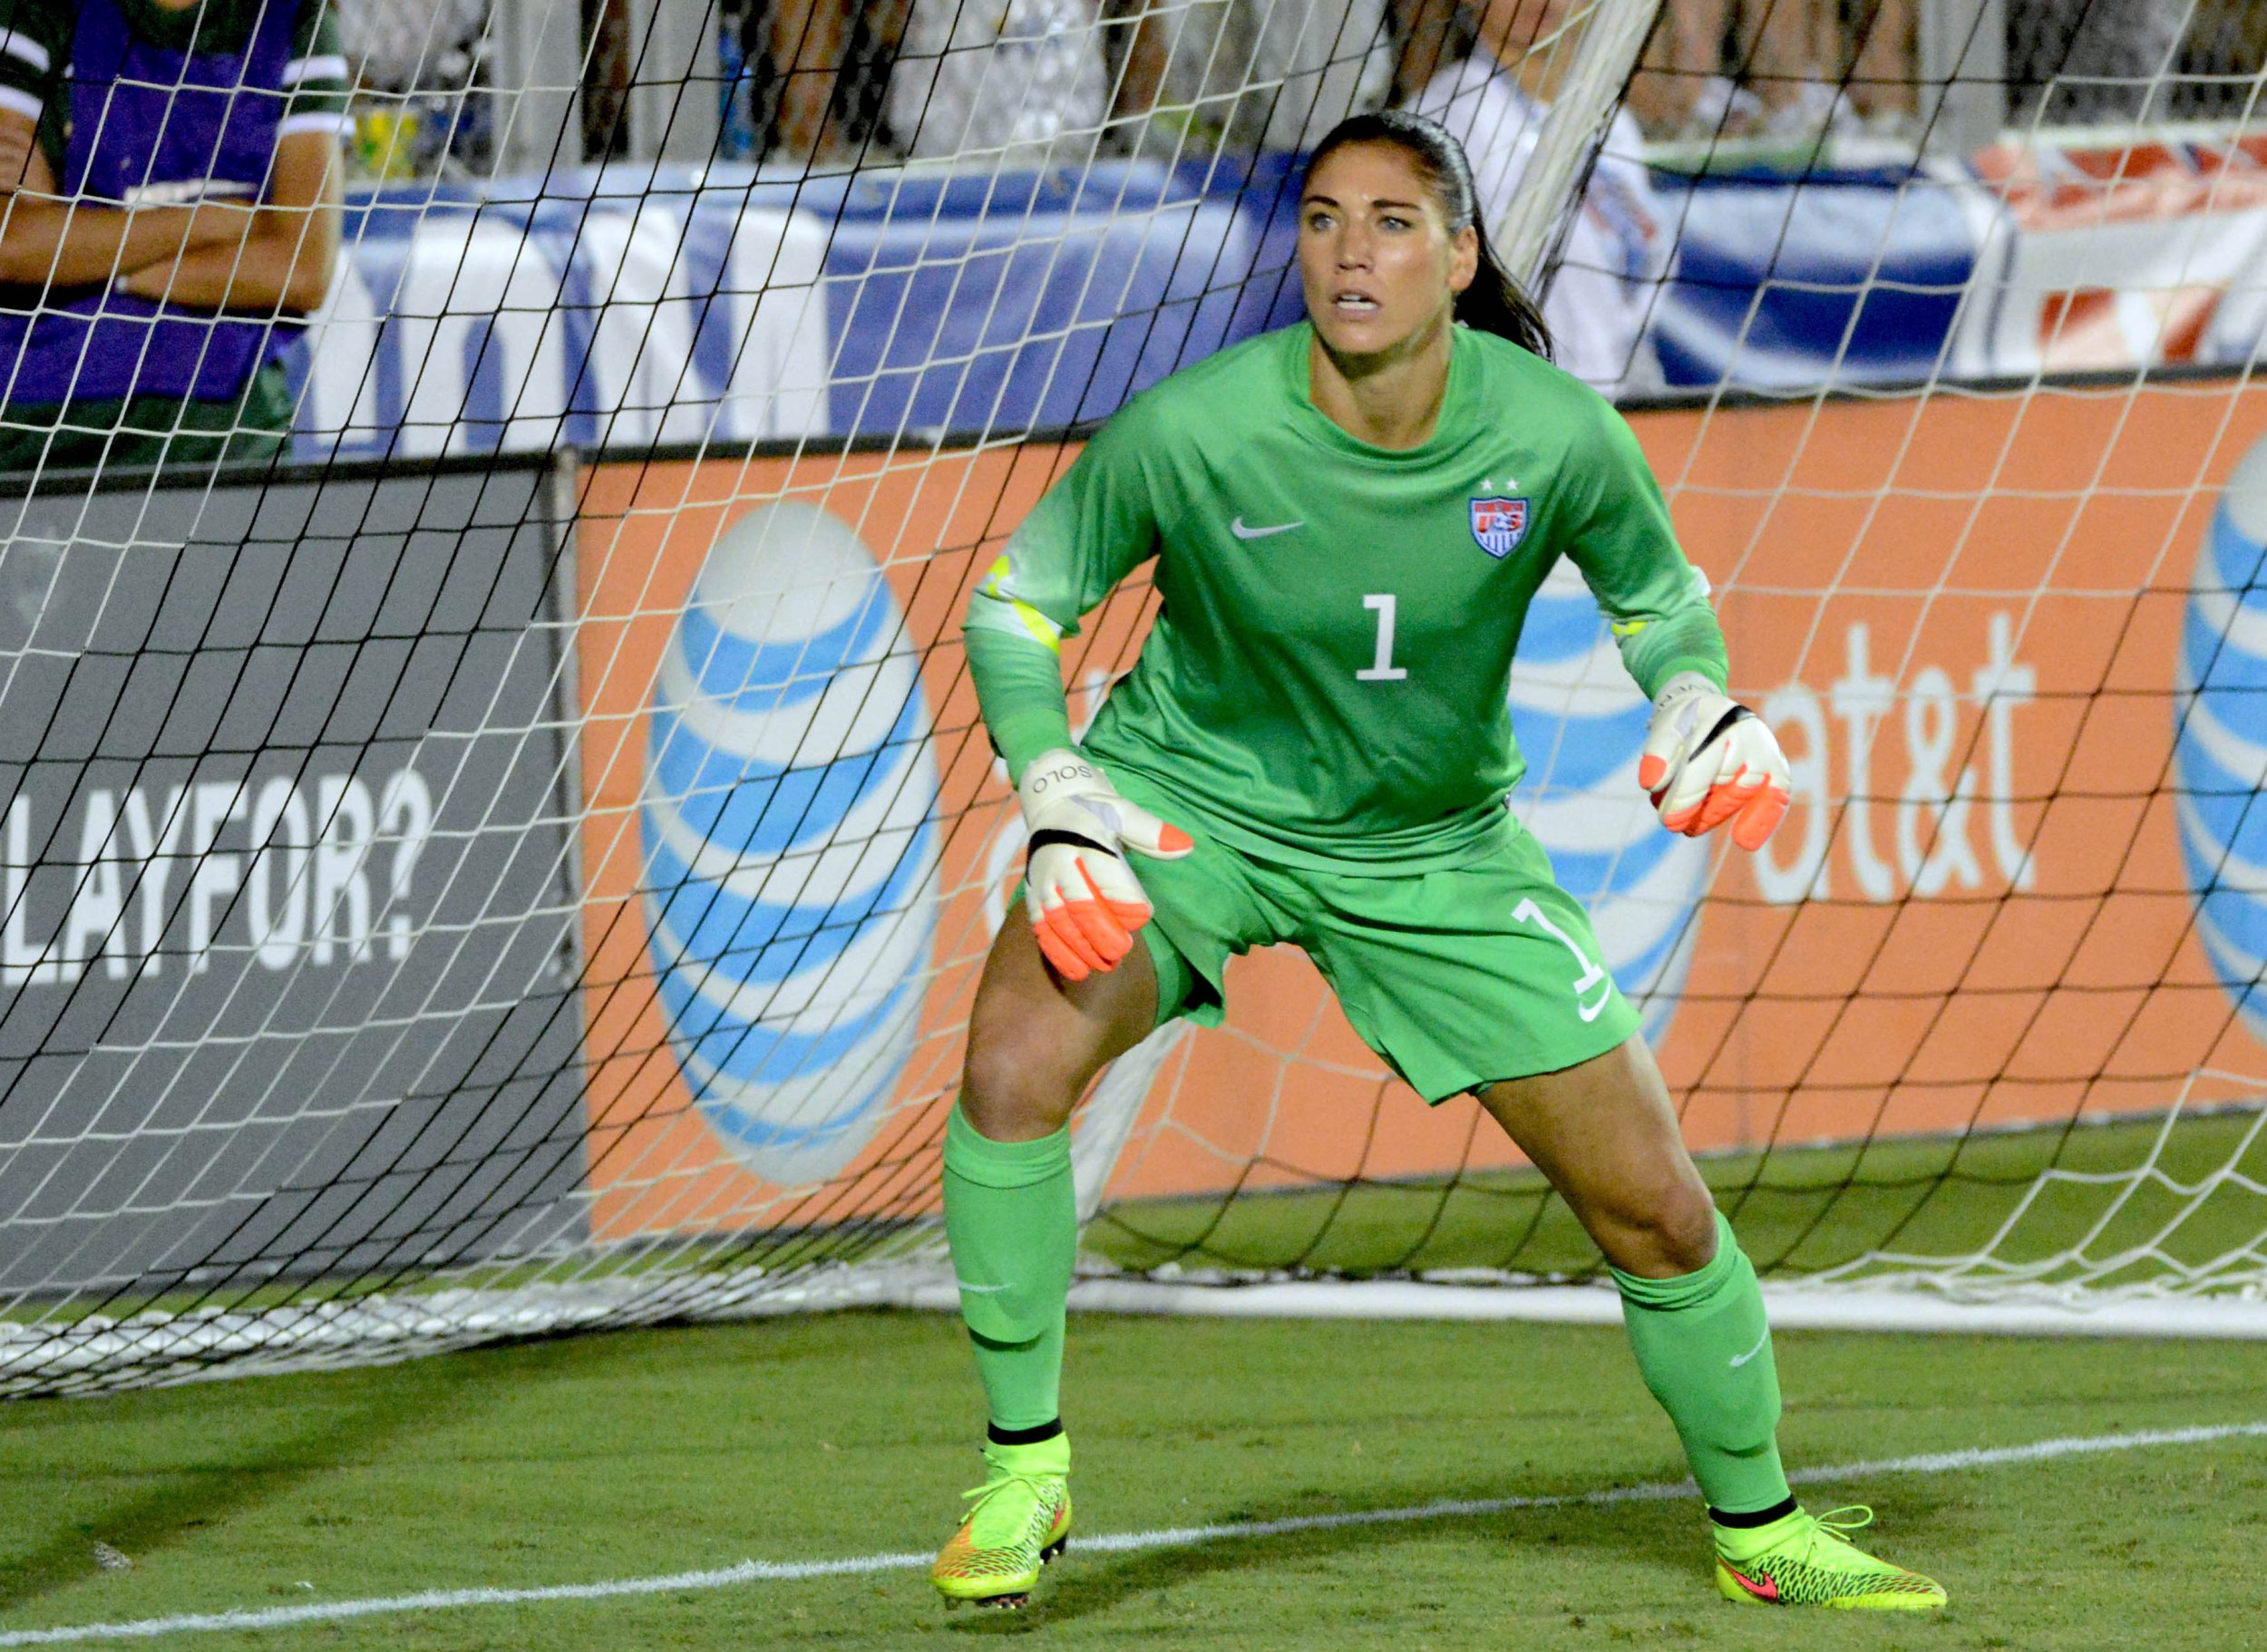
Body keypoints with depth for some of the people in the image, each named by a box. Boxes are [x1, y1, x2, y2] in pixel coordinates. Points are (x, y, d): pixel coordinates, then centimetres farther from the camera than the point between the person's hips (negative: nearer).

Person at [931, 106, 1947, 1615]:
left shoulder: (1556, 436, -20)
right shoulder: (1190, 430, -25)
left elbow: (1660, 596, 1)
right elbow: (1019, 605, -9)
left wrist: (1701, 701, -20)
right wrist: (1059, 802, -24)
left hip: (1433, 844, 1)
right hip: (1191, 793, -1)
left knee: (1655, 1205, 1)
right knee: (1014, 1072, -29)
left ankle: (1760, 1523, 27)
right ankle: (1024, 1469, -9)